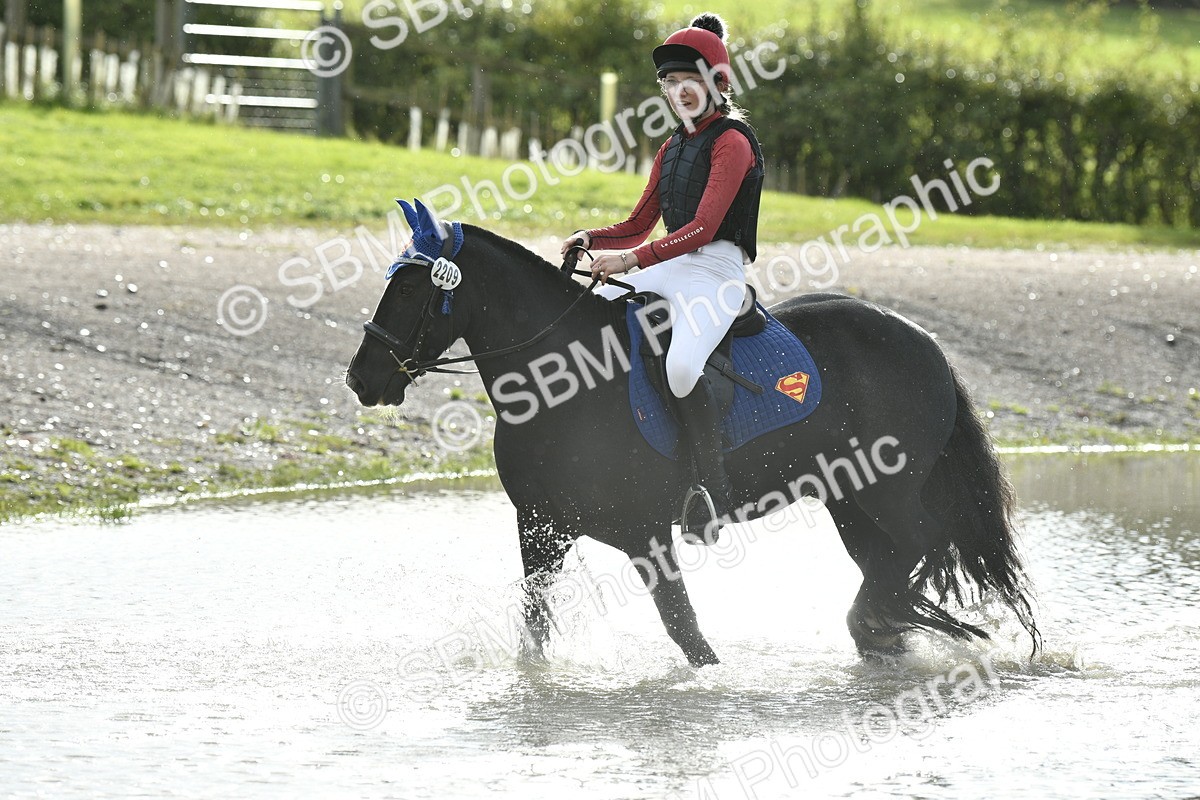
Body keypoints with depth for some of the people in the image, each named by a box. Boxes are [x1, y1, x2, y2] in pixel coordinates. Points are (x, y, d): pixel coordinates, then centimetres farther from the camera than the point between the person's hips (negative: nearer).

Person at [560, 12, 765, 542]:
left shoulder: (731, 143, -8)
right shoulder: (672, 148, 20)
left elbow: (703, 227, -18)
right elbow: (639, 227, 21)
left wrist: (633, 260, -26)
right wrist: (590, 240, 1)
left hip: (716, 273, -9)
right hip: (667, 268, 9)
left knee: (681, 366, -35)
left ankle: (714, 490, -25)